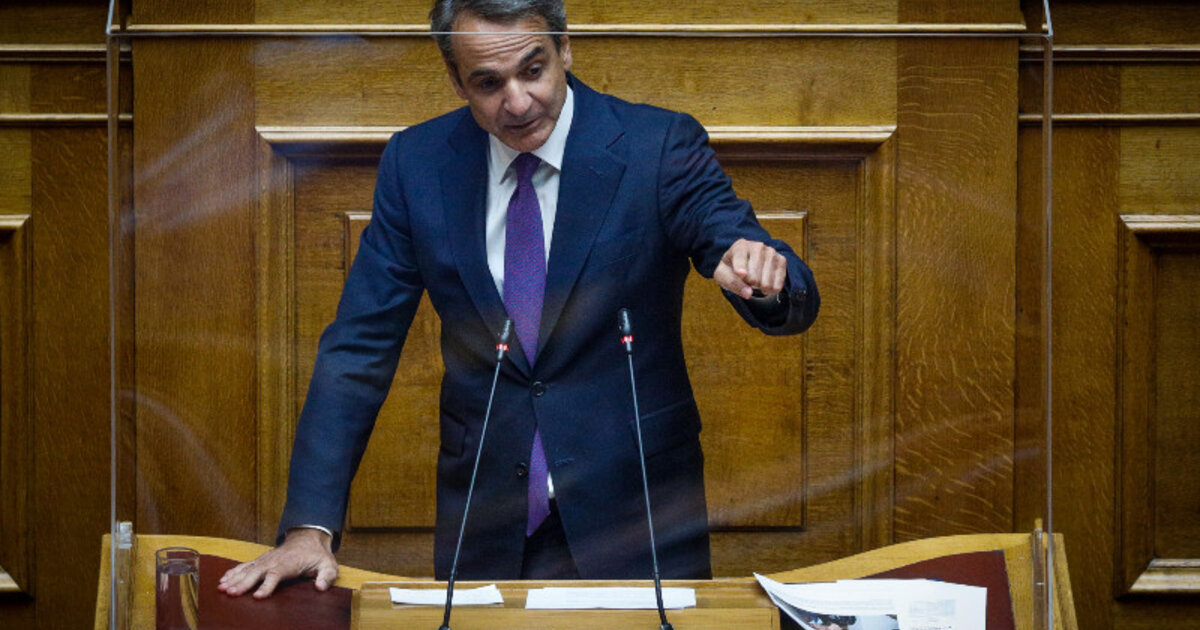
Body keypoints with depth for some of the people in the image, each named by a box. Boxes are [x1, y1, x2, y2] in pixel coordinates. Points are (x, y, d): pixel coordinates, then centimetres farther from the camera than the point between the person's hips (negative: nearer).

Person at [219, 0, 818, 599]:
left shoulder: (660, 147, -9)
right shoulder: (416, 162, -2)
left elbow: (793, 301, -15)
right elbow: (359, 347, -1)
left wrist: (766, 280, -41)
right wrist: (310, 527, -11)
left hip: (635, 513, -2)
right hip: (485, 537, 2)